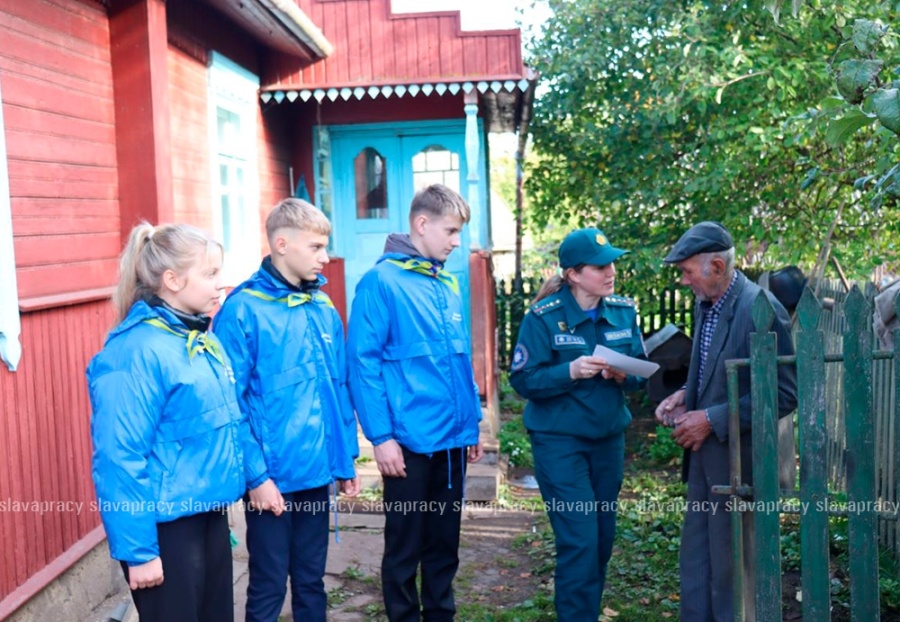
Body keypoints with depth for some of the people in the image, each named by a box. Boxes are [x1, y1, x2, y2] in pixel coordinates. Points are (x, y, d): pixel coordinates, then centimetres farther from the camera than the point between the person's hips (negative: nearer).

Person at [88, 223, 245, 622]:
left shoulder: (201, 338, 6)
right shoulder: (136, 352, -20)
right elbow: (120, 460, -21)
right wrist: (137, 549, -19)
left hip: (209, 513, 8)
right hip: (166, 525, -8)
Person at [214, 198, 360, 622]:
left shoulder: (323, 308, 5)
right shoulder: (242, 309, -13)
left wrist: (346, 459, 9)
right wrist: (256, 475, -16)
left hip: (318, 472, 5)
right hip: (273, 477, -5)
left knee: (311, 580, 19)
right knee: (269, 587, 10)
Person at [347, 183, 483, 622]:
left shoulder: (449, 286, 10)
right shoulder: (381, 281, -10)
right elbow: (363, 363, -14)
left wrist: (472, 423, 13)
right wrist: (381, 436, -17)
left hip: (453, 440, 6)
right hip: (410, 441, -6)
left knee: (444, 544, 18)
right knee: (404, 548, 9)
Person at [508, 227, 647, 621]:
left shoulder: (624, 311, 1)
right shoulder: (544, 317, -13)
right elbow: (524, 379, -14)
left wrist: (623, 375, -17)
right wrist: (571, 371, -28)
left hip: (609, 439, 6)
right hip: (559, 441, -5)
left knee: (603, 536, 15)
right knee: (579, 540, -8)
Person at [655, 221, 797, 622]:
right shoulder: (705, 305, 7)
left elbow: (785, 393, -20)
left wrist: (712, 419, -20)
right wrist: (685, 396, 1)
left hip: (736, 456, -8)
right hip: (705, 451, 8)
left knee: (731, 566, 7)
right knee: (694, 558, 17)